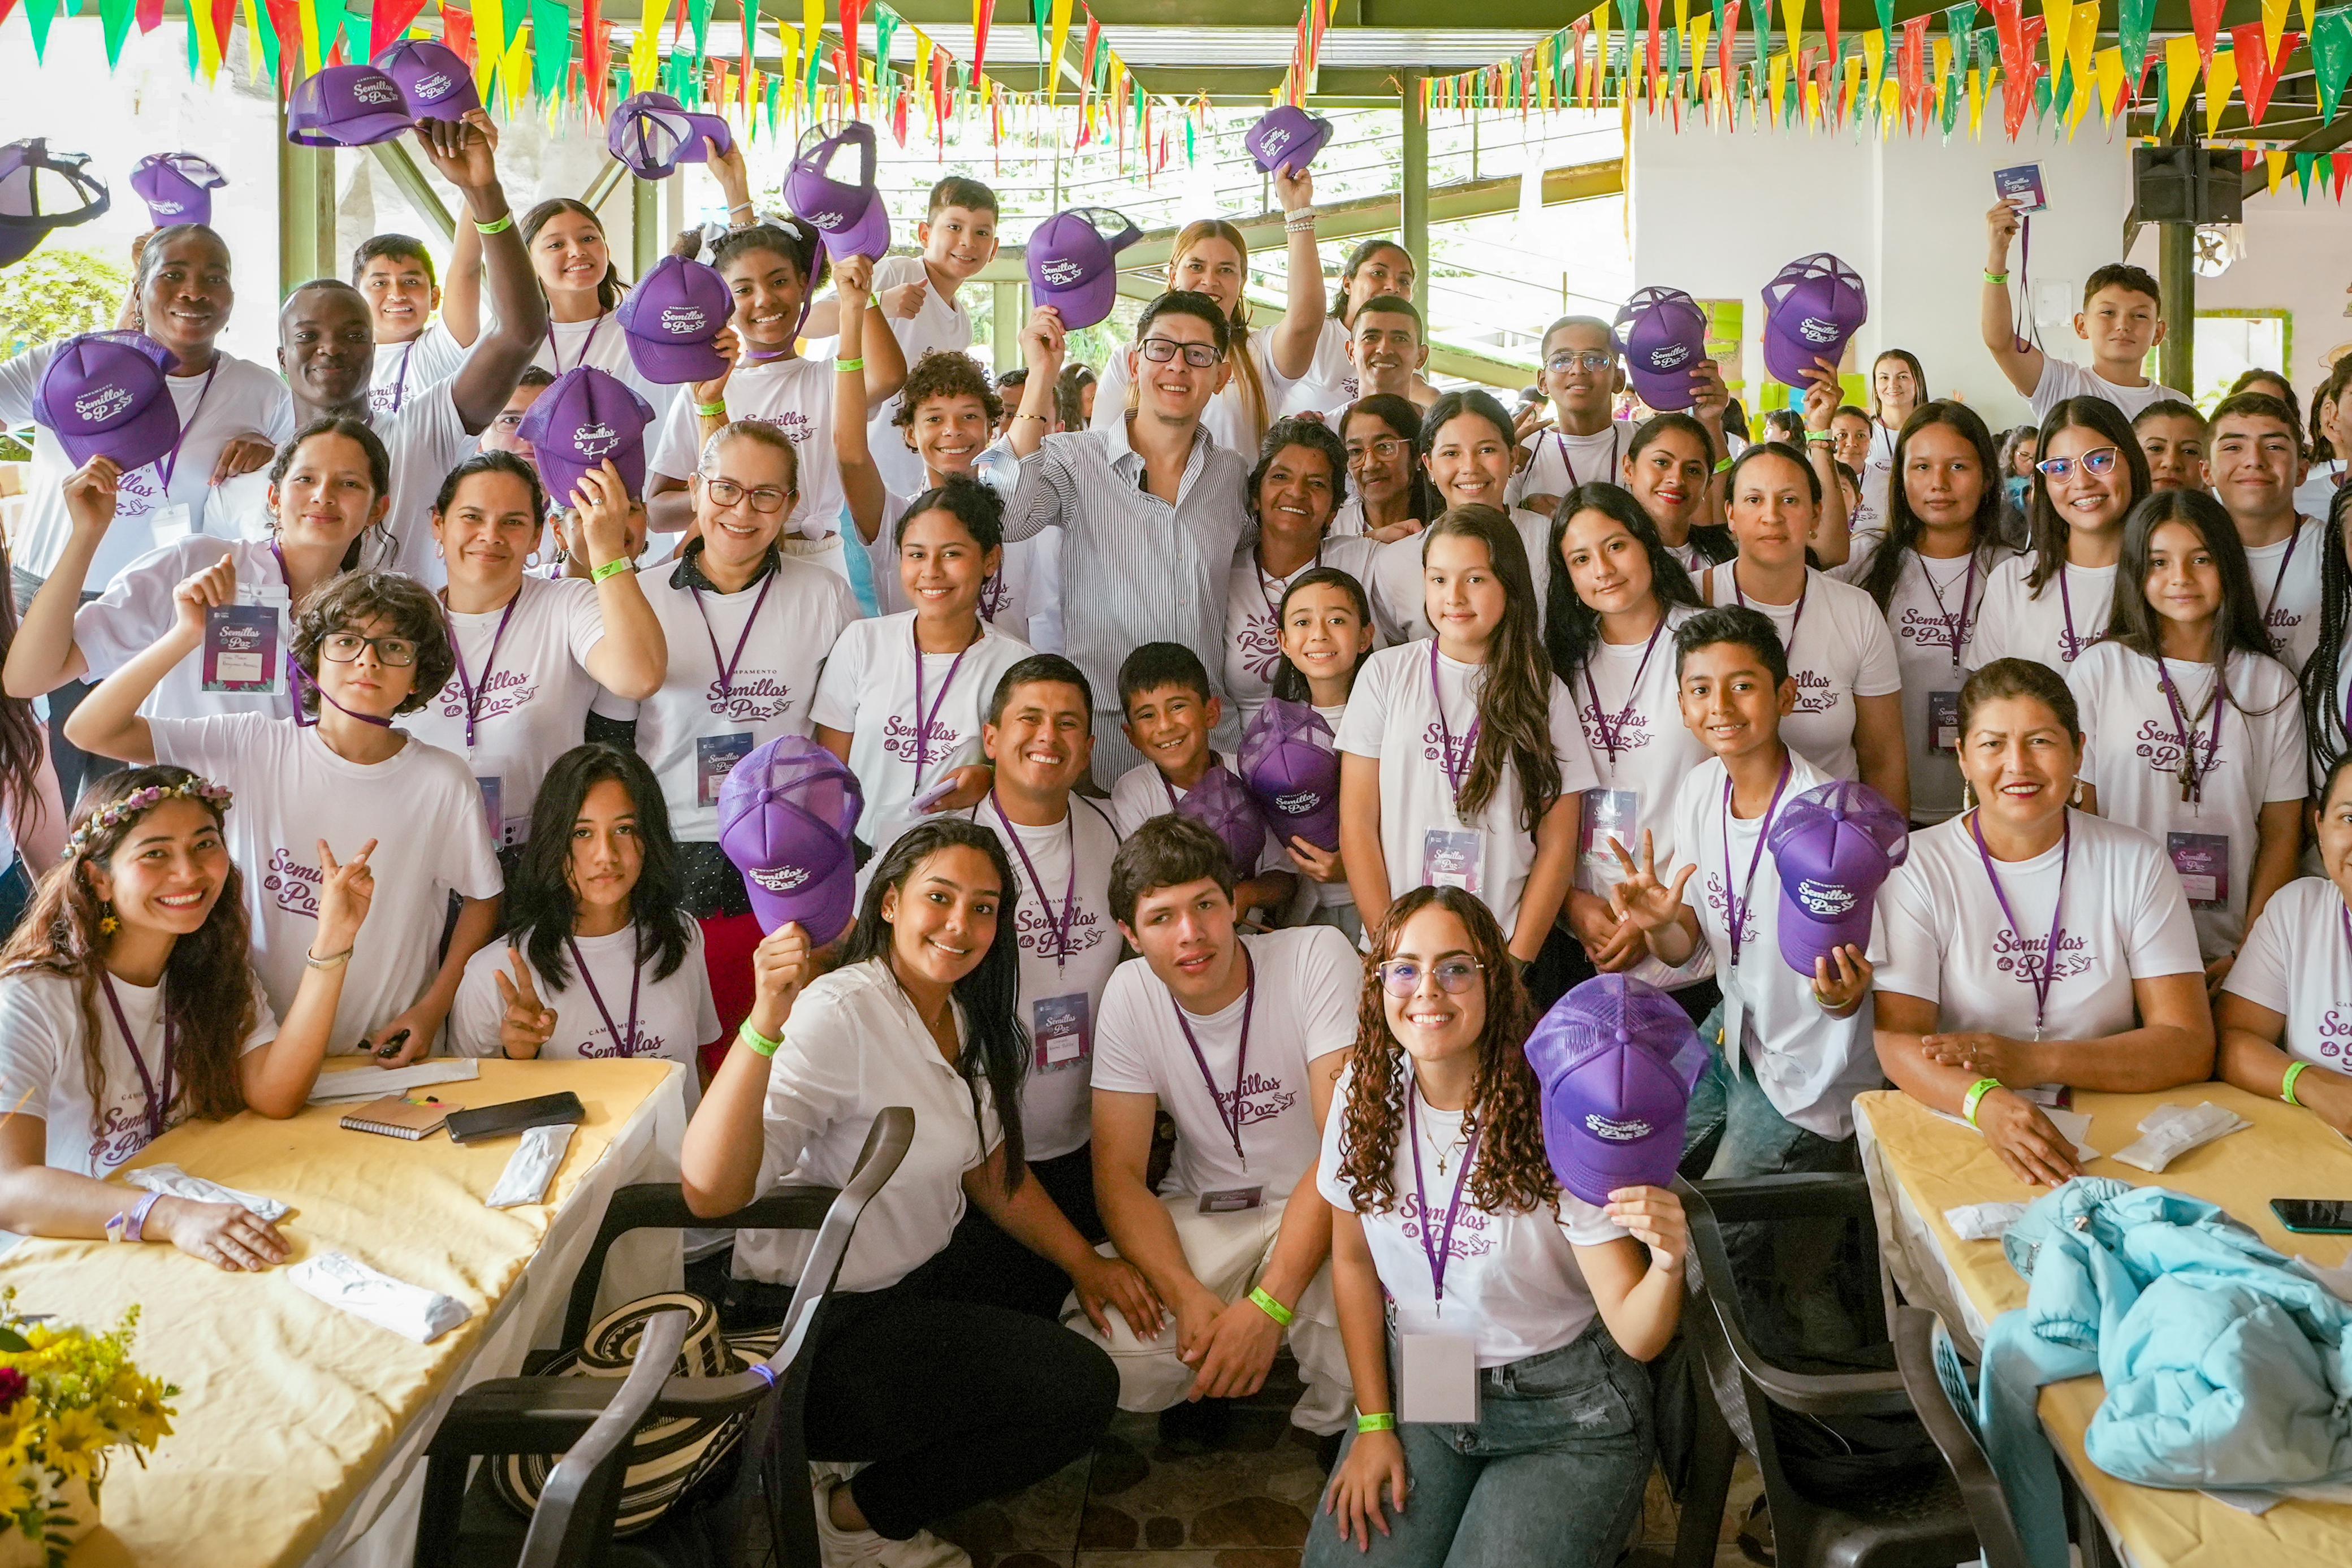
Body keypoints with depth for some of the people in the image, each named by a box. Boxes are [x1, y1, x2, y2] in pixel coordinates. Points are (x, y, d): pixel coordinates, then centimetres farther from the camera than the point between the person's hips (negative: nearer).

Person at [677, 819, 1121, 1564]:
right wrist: (766, 1023, -47)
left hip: (912, 1285, 9)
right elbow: (710, 1192, -37)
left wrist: (1087, 1262, 7)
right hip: (819, 1328, -9)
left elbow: (991, 1168, 15)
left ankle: (857, 1464, 15)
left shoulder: (963, 1017, 2)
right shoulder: (840, 1014, -25)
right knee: (1080, 1390, -13)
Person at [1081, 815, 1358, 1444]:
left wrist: (1268, 1304, -32)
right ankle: (1217, 1375, 11)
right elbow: (1119, 1172, -7)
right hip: (1203, 1216, 3)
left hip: (1322, 1206, -3)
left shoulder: (1317, 957, -18)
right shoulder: (1131, 993, -7)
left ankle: (1337, 1427, 3)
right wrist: (1187, 1297, -26)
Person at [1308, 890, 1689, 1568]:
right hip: (1415, 1390, 3)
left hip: (1564, 1412, -3)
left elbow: (1637, 1336, -17)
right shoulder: (1364, 1095, -7)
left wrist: (1667, 1265, -39)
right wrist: (1373, 1422, 2)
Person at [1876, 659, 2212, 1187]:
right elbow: (1897, 1042, -10)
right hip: (1962, 1137, -1)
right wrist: (1987, 1102, -32)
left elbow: (2190, 1048, 0)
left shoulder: (2135, 863, 6)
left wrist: (2032, 1062, -14)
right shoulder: (1916, 867, 0)